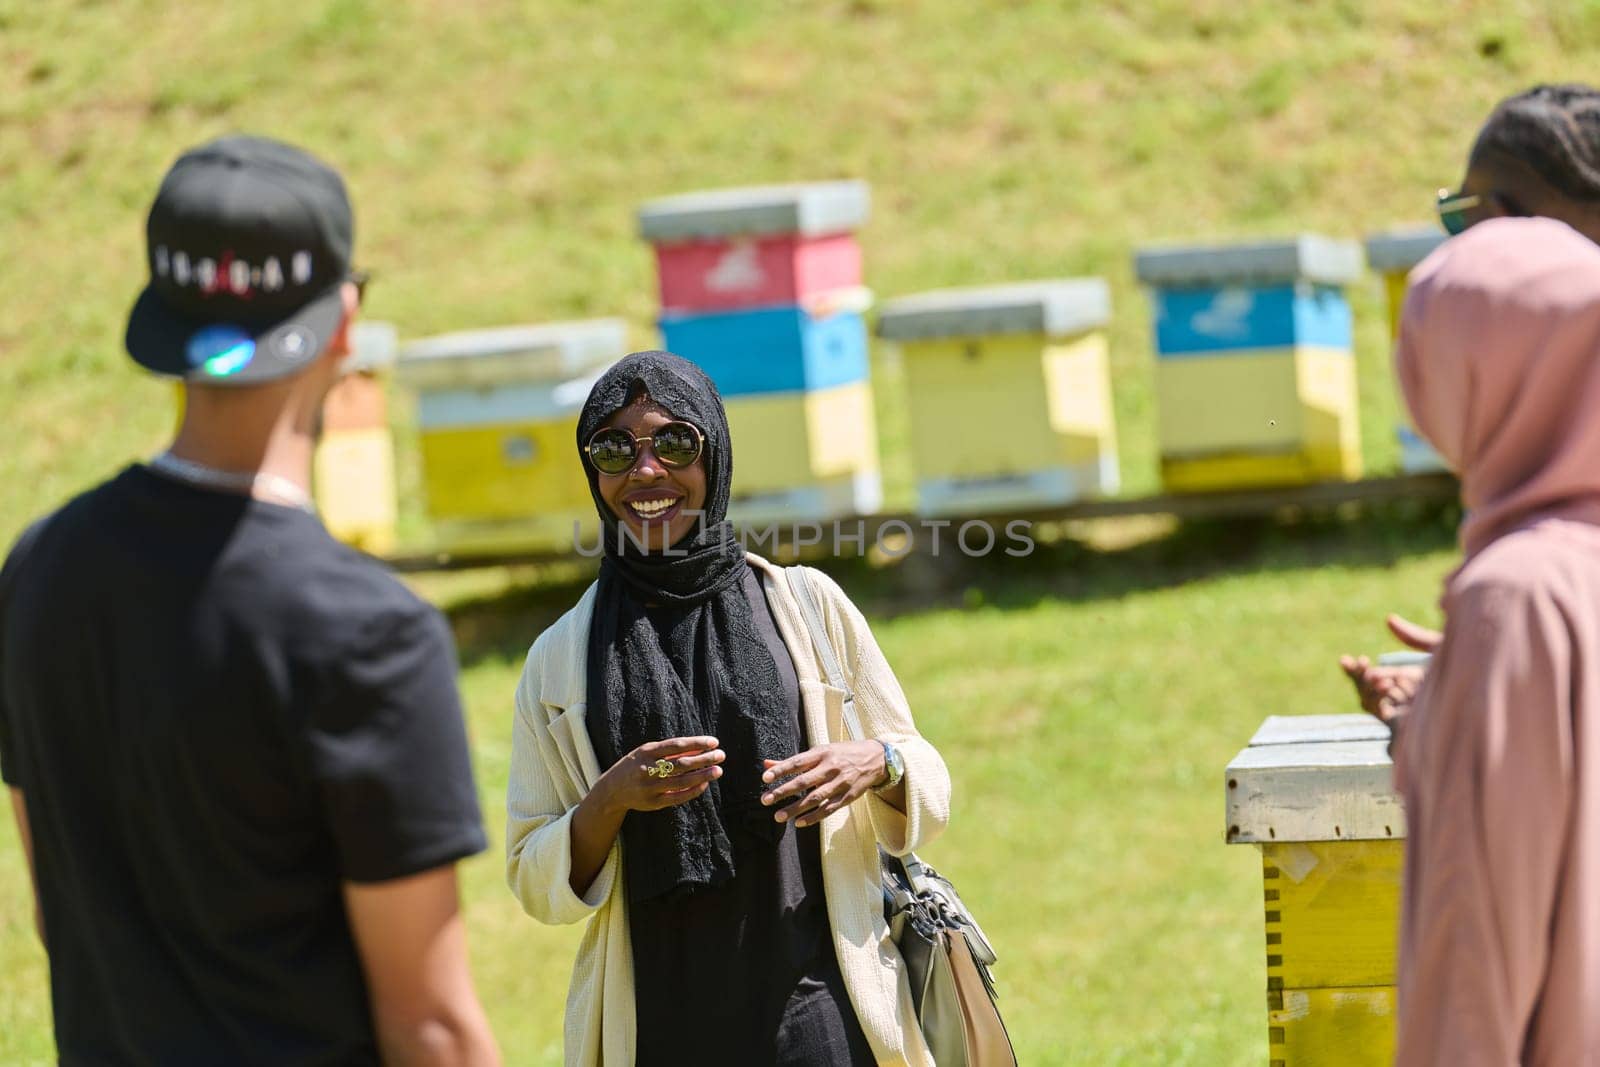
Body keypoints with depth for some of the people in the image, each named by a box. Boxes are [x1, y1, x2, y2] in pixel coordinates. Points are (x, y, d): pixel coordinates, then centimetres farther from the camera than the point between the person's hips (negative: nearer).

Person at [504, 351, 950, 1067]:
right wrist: (610, 801, -14)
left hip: (820, 1009, -1)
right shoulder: (560, 658, 4)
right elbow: (536, 886, 4)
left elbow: (927, 787, 9)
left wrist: (877, 765, -13)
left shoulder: (808, 606, 4)